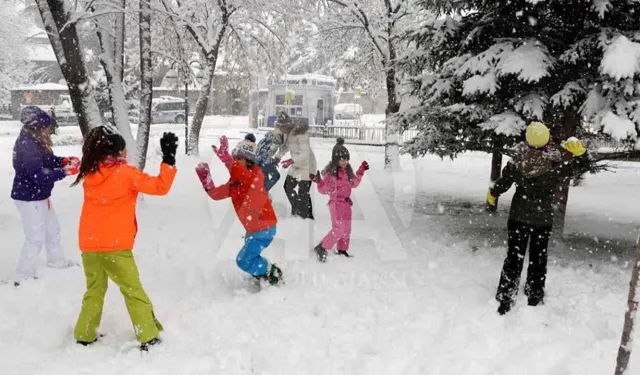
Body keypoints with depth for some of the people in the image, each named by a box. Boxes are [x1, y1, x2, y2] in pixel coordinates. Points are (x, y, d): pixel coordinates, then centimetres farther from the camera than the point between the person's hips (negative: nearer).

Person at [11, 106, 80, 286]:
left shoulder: (34, 141, 3)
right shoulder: (26, 145, -28)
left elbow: (48, 160, 13)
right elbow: (39, 175, -31)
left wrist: (65, 160, -5)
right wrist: (65, 171, -24)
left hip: (40, 195, 10)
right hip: (29, 198, -10)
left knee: (53, 230, 24)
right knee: (36, 238, -2)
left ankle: (57, 261, 44)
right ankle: (23, 276, 12)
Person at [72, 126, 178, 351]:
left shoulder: (90, 174, 5)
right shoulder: (126, 173, -8)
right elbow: (160, 187, -9)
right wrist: (169, 159, -4)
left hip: (89, 244, 5)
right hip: (115, 246, -5)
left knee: (94, 290, 20)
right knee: (133, 290, 5)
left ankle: (84, 336, 25)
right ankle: (149, 337, 8)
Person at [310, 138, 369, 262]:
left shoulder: (347, 171, 7)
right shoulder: (330, 172, -14)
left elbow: (354, 183, 23)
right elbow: (324, 190, -13)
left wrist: (361, 171, 19)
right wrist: (319, 182, -32)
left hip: (346, 203, 8)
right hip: (336, 203, -8)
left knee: (346, 229, 14)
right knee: (338, 228, -16)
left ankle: (342, 250, 29)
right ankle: (321, 248, -6)